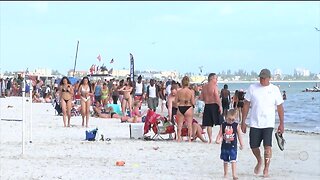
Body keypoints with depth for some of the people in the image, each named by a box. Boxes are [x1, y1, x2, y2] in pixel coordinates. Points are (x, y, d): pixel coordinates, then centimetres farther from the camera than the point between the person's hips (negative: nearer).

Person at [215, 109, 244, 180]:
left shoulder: (237, 125, -4)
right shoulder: (223, 125, 0)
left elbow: (239, 136, 2)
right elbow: (220, 134, 2)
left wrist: (241, 144, 4)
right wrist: (217, 140, -15)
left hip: (233, 146, -3)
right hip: (224, 145, 3)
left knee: (233, 160, -11)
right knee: (225, 160, 13)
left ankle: (234, 174, -11)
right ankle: (225, 174, 25)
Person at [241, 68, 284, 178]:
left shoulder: (274, 89, 1)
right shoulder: (252, 88, 2)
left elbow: (280, 107, 6)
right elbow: (246, 105, 5)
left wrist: (281, 124, 4)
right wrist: (243, 121, 2)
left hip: (268, 124, -2)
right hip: (254, 123, 2)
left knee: (267, 146, -12)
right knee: (254, 146, 6)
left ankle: (266, 169, 1)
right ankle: (259, 161, 36)